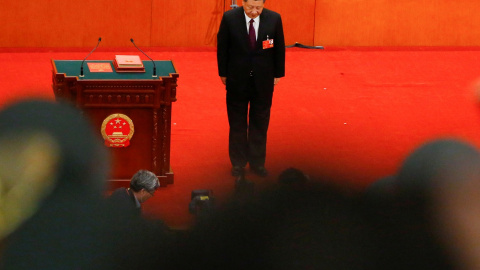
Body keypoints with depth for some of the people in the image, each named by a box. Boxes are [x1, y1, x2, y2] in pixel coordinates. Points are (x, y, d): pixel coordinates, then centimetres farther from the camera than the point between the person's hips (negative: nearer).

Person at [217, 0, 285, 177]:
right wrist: (223, 73, 1)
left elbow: (279, 48, 2)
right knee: (237, 123, 10)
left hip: (264, 81, 1)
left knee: (260, 123, 10)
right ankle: (238, 163, 22)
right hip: (237, 79, -1)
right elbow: (222, 47, -2)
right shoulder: (230, 18, -13)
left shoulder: (274, 19, -10)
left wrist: (278, 74, 6)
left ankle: (257, 162, 22)